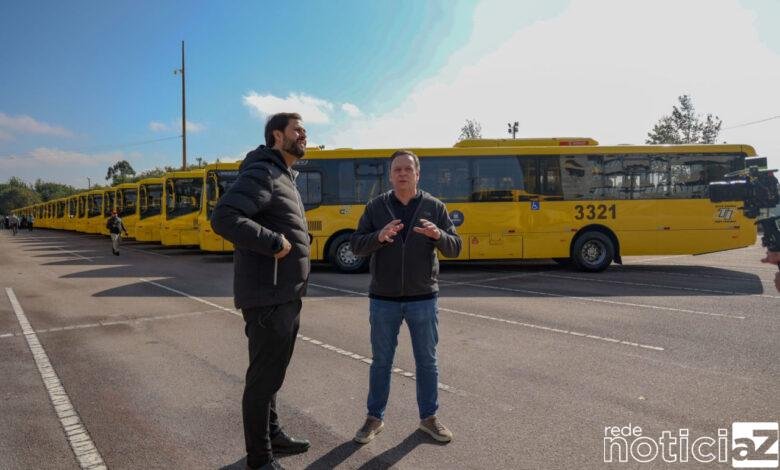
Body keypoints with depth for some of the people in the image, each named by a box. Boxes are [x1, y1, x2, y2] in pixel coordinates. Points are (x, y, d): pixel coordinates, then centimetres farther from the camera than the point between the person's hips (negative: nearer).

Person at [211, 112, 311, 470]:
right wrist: (275, 243, -25)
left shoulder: (284, 177, 16)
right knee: (263, 377, 2)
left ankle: (272, 434, 39)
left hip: (286, 297, 10)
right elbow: (223, 219, -28)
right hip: (267, 299, -10)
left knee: (273, 372, 22)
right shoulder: (261, 173, -15)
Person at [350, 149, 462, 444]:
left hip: (423, 299, 0)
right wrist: (378, 237, -25)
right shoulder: (375, 207, 1)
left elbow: (455, 248, -3)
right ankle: (374, 418, 25)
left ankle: (428, 418, 27)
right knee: (381, 362, 10)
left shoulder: (434, 207, 1)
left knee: (427, 362, 10)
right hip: (383, 300, 0)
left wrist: (438, 235, -25)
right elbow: (356, 246, -4)